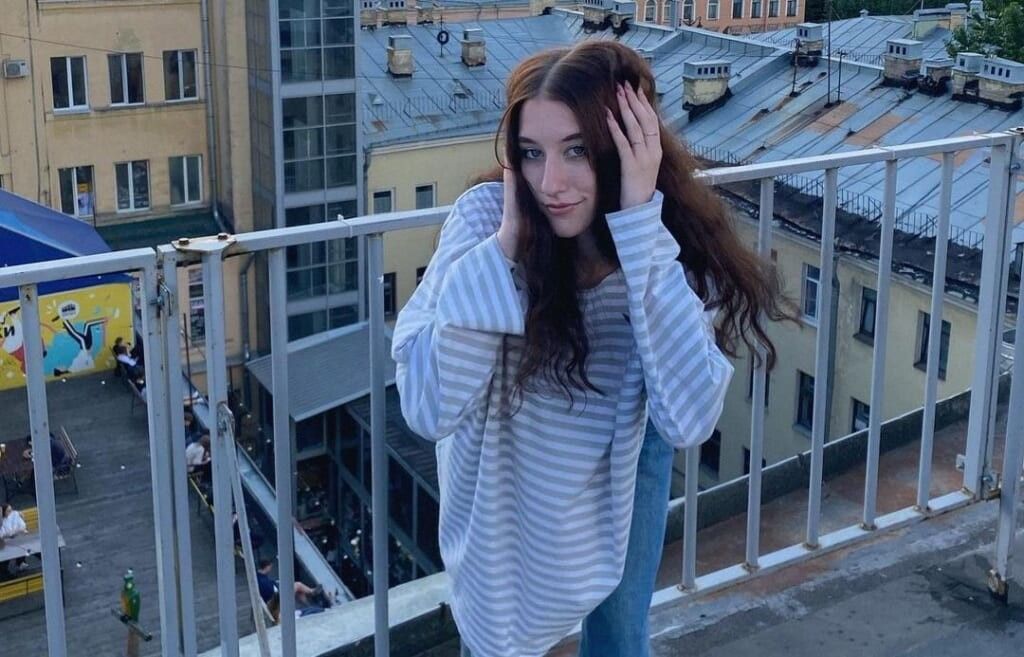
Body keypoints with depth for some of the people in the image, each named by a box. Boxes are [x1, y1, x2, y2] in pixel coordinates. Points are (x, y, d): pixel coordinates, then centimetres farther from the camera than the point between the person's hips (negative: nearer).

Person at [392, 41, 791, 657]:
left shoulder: (678, 238, -26)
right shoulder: (487, 214, -29)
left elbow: (690, 419, -41)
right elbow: (428, 408, -36)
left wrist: (641, 223, -43)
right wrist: (504, 245, -41)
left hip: (622, 461, 1)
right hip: (505, 472, -1)